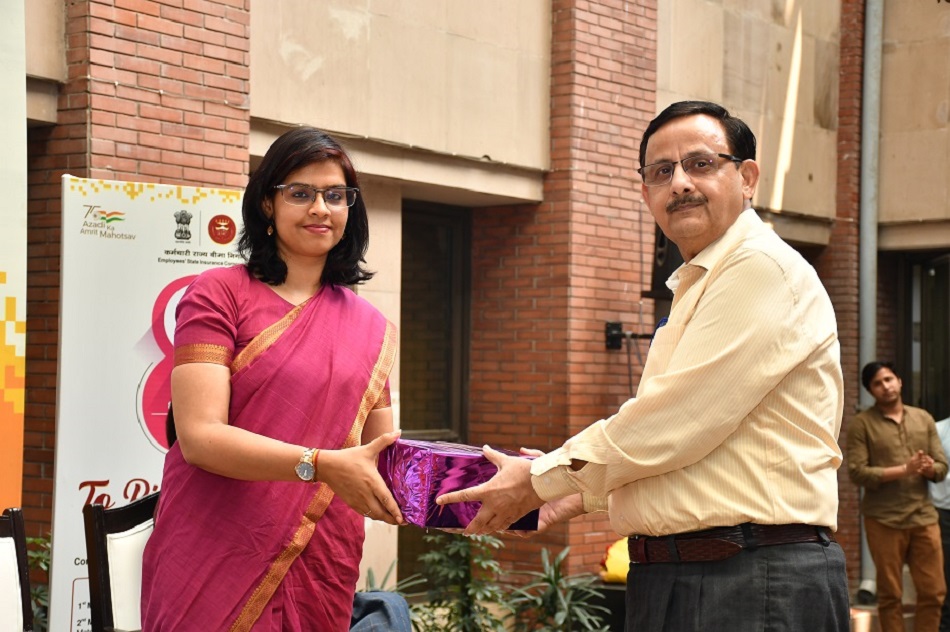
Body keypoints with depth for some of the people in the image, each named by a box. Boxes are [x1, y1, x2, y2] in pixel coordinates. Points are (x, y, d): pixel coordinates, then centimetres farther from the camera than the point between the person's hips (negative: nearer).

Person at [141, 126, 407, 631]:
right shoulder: (220, 294, -4)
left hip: (321, 573, 4)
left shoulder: (371, 329, 9)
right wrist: (321, 465, -27)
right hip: (216, 569, -4)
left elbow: (383, 460, 9)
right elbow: (200, 436, -15)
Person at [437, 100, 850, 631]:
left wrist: (539, 480, -9)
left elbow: (673, 423, -18)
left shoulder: (764, 268, -13)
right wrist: (586, 492, 15)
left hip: (756, 587, -9)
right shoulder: (696, 288, 19)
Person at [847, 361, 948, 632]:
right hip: (884, 520, -4)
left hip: (924, 517, 4)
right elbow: (857, 472, -11)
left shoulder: (924, 418, 12)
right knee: (890, 595, 4)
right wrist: (904, 470, -18)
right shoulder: (861, 423, -1)